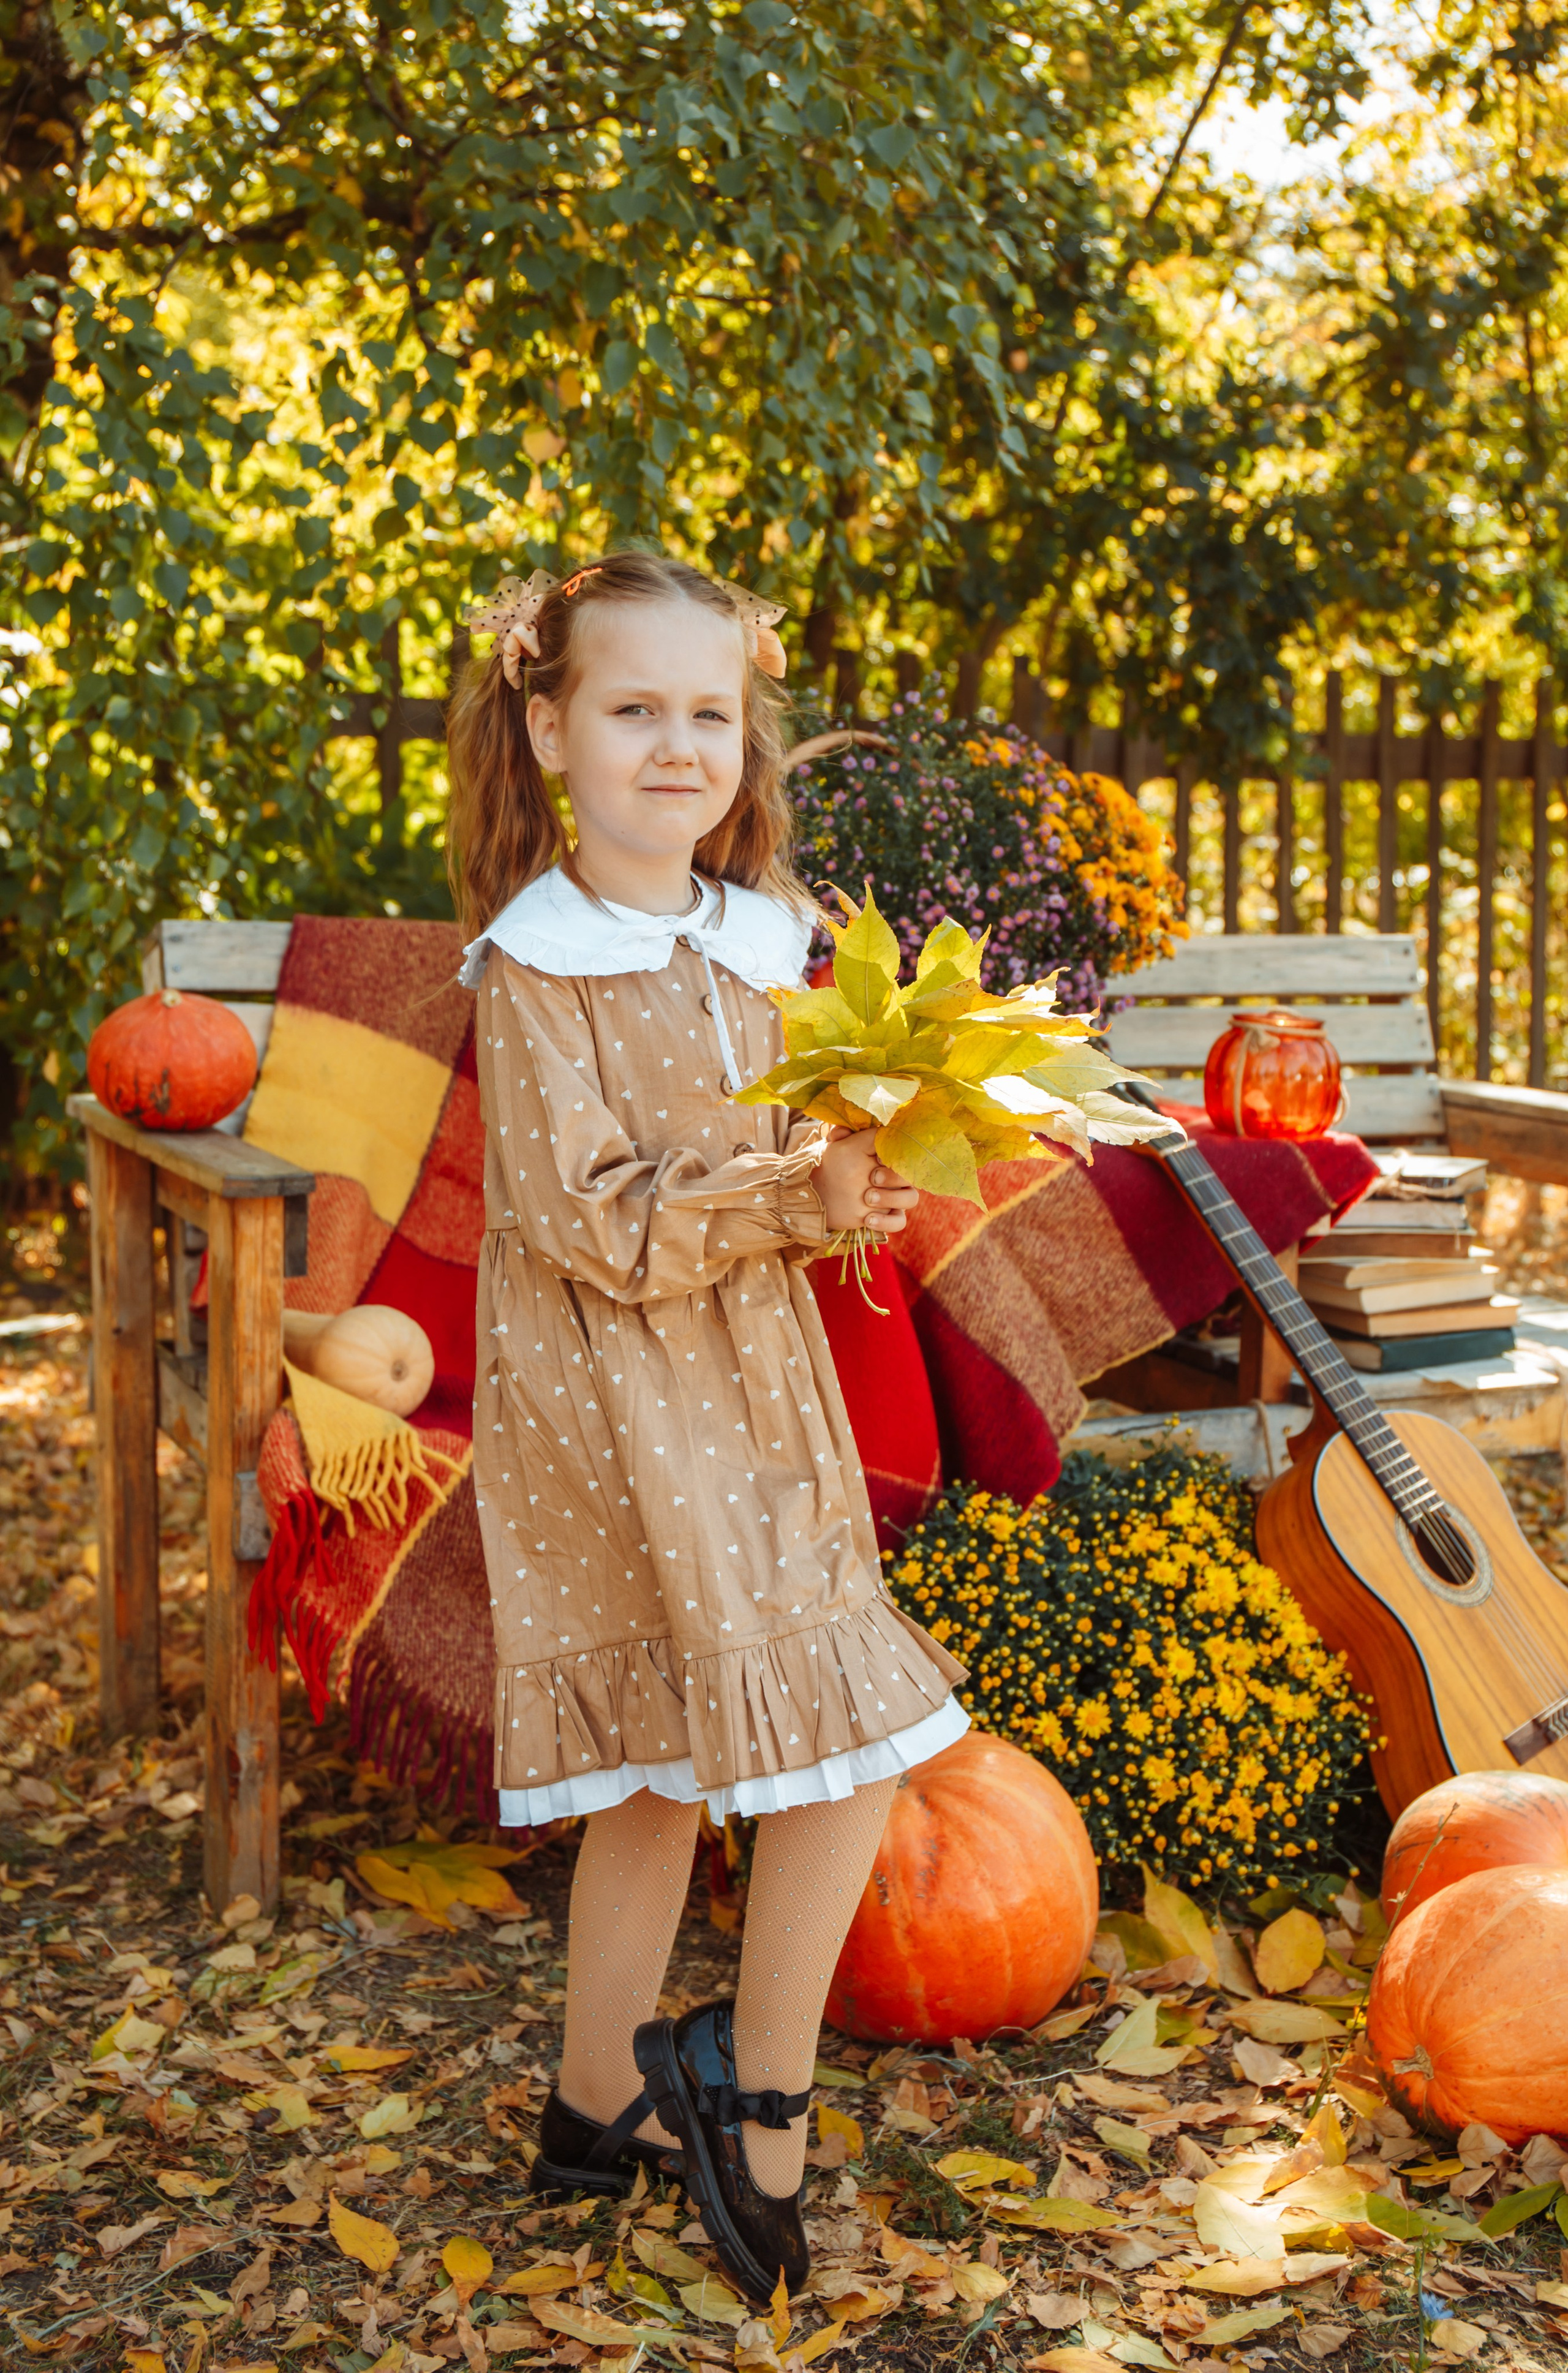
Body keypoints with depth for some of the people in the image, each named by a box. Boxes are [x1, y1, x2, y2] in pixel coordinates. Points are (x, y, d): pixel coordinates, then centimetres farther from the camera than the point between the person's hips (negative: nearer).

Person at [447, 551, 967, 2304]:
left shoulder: (762, 942, 8)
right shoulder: (533, 966, -13)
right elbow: (593, 1227, -18)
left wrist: (853, 1177, -6)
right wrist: (797, 1194, -22)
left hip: (754, 1392, 7)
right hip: (612, 1411, -7)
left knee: (663, 1771, 16)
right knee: (847, 1735, -9)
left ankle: (600, 2110, 31)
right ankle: (760, 2092, 11)